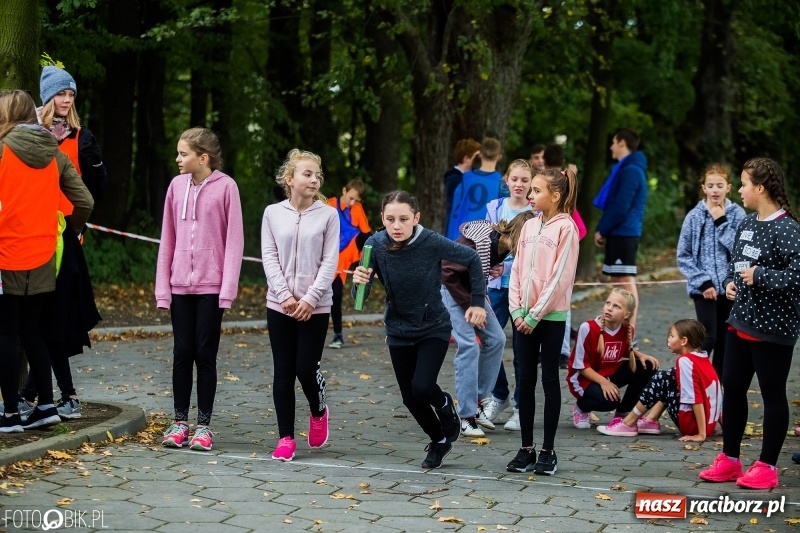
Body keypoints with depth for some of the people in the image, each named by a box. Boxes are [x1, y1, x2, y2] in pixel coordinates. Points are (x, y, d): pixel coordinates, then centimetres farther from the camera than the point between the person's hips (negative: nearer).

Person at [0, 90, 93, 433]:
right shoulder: (55, 154, 5)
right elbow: (85, 202, 4)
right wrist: (71, 231, 20)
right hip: (41, 258, 5)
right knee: (31, 332, 16)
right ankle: (46, 406, 14)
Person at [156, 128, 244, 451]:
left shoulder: (225, 187, -6)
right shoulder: (177, 185, 5)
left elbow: (234, 240, -6)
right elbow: (168, 239, 8)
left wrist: (228, 288, -11)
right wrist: (162, 286, 4)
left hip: (211, 287, -3)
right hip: (180, 285, 3)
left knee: (205, 355, 2)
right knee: (182, 354, 7)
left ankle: (203, 425, 10)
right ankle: (180, 421, 16)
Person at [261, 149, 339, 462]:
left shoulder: (328, 215, 0)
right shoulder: (273, 213, 4)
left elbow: (329, 262, -4)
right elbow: (269, 257, 0)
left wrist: (310, 298, -12)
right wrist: (285, 296, -11)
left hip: (315, 306, -1)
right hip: (279, 304, 2)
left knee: (307, 368, -5)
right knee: (283, 372, 3)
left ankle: (319, 412, 26)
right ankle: (286, 438, 9)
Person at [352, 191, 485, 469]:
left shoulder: (431, 242, -24)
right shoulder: (376, 245, -18)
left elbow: (471, 258, -8)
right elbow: (361, 297, -18)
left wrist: (477, 302, -8)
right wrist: (359, 282, -40)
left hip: (434, 328, -3)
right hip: (399, 332, 3)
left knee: (422, 387, -20)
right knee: (409, 398, 8)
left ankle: (445, 405, 17)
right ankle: (439, 441, 36)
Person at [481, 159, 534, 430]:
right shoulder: (495, 208, 8)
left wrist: (507, 267, -18)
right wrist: (490, 265, -11)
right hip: (497, 285, 3)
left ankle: (520, 407, 13)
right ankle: (499, 396, 20)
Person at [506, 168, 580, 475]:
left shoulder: (565, 227, -8)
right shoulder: (529, 226, 10)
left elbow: (560, 276, -13)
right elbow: (517, 269, 10)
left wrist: (535, 314, -14)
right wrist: (516, 309, -2)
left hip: (551, 316, -6)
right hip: (523, 315, 6)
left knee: (549, 380, 1)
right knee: (525, 379, 7)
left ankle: (548, 451, 7)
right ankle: (526, 448, 13)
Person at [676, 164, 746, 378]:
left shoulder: (737, 214, 0)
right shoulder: (695, 216, -2)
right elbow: (684, 256, 0)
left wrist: (722, 222, -13)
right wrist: (703, 282, -9)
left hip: (730, 287, 2)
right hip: (704, 288, -2)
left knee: (724, 340, 9)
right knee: (708, 338, -11)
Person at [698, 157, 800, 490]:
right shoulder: (747, 224, 9)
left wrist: (759, 276, -21)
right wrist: (730, 283, 3)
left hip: (773, 327, -9)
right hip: (741, 321, 9)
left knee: (772, 394, 3)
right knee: (732, 387, 13)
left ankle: (767, 466, 13)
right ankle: (729, 460, 25)